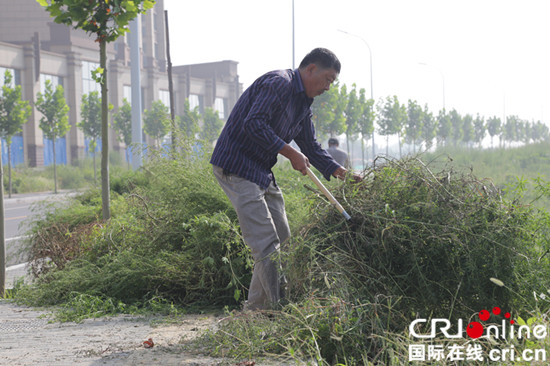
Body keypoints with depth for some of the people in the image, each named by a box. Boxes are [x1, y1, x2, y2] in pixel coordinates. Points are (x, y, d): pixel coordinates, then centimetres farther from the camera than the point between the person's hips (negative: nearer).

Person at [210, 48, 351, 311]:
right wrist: (290, 153, -22)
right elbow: (253, 124, -26)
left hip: (262, 171, 11)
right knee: (266, 244, -13)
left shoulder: (303, 102, 17)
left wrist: (340, 172, 11)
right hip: (237, 168, -11)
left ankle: (255, 307, 15)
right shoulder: (278, 84, -15)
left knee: (281, 238, 9)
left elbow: (311, 147, 23)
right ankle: (278, 307, -9)